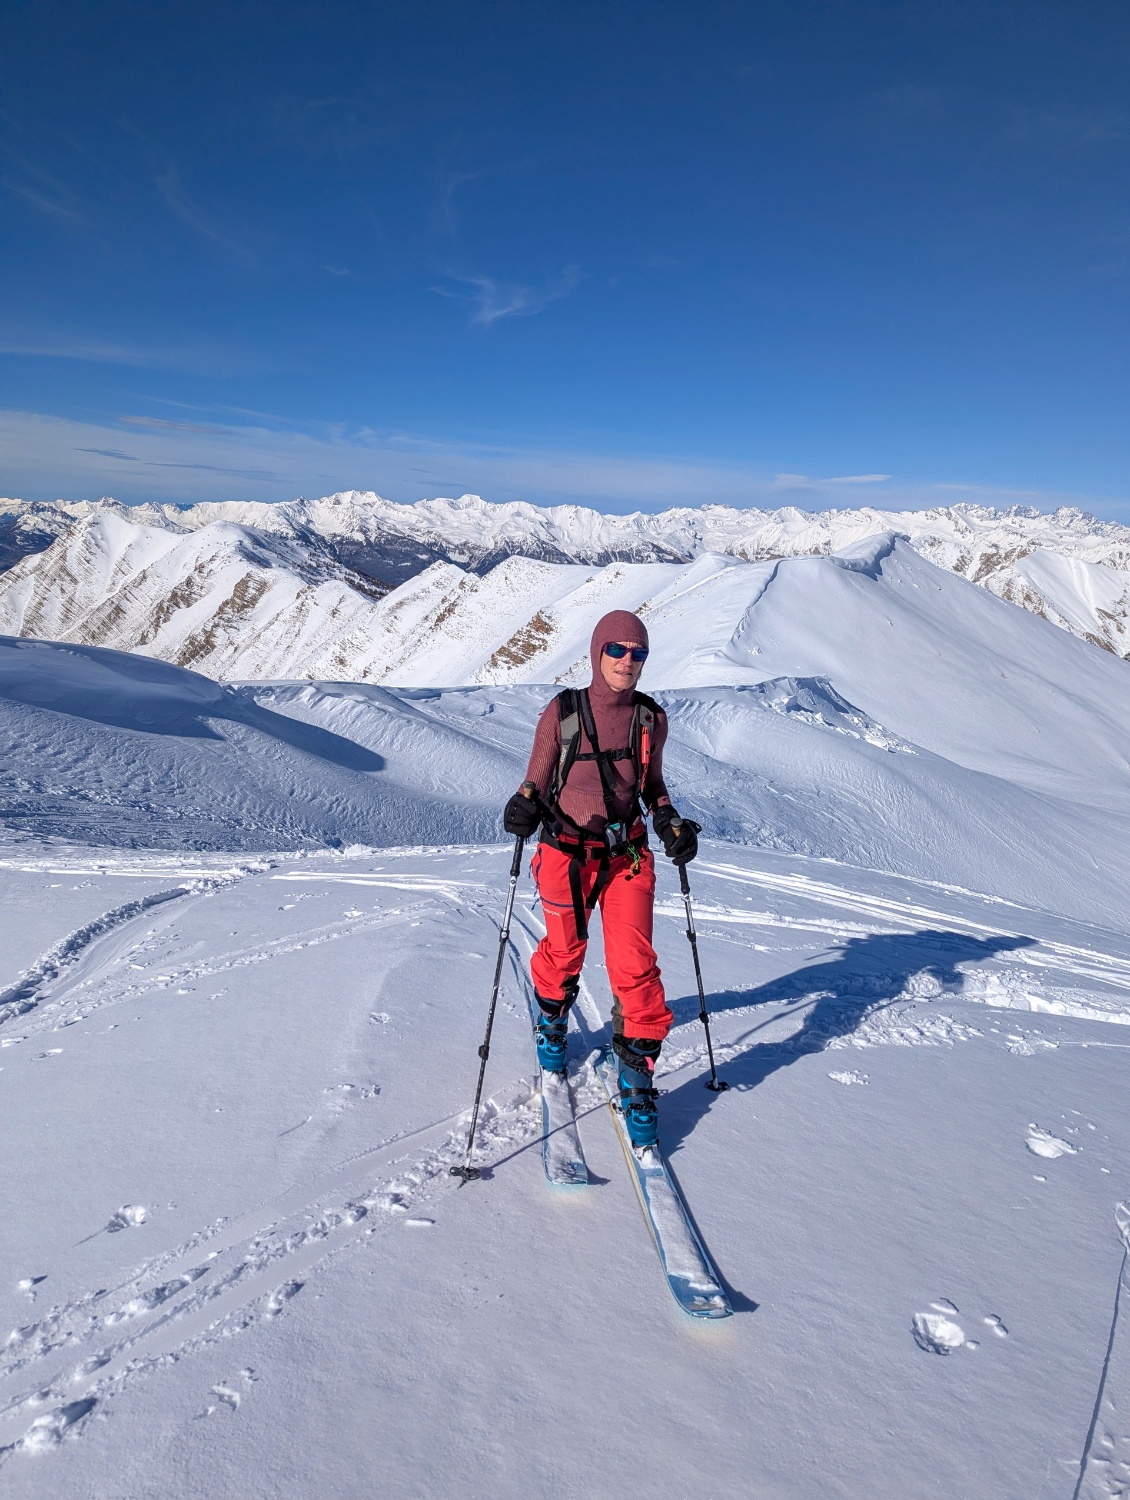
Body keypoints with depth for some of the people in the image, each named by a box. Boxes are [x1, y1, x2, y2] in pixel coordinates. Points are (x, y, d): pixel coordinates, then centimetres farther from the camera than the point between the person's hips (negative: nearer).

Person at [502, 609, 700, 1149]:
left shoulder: (650, 718, 2)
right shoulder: (562, 712, -6)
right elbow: (537, 780, 0)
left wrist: (669, 821, -3)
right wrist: (525, 806, -21)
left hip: (627, 856, 1)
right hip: (566, 853, -1)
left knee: (635, 965, -9)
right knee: (564, 953, 14)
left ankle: (638, 1082, 8)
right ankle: (552, 1023, 48)